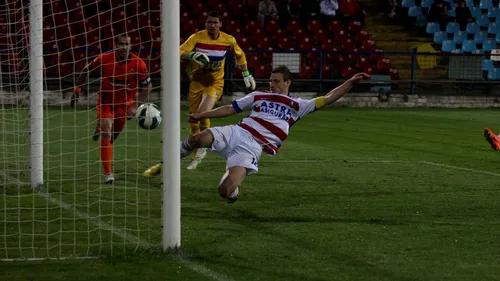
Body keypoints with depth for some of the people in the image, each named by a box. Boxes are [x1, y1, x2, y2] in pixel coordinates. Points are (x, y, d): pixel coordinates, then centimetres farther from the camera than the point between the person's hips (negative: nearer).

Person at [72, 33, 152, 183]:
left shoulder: (138, 64, -19)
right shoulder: (104, 59, -19)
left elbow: (147, 86, -9)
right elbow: (86, 71, -1)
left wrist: (136, 106, -15)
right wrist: (77, 90, 2)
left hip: (124, 103, 2)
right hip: (105, 101, -2)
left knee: (113, 137, 14)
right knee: (106, 134, -17)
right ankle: (108, 173, -15)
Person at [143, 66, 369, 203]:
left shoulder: (296, 106, 18)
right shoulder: (259, 96, 22)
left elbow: (327, 99, 14)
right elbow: (230, 108, 24)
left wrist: (351, 82, 4)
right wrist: (202, 115, 18)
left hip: (252, 149, -2)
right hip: (235, 133, 2)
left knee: (225, 191, -25)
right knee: (198, 139, -31)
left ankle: (233, 189, 15)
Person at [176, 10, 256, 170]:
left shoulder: (228, 40, -6)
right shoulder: (197, 37, -12)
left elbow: (239, 55, 14)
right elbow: (179, 53, -23)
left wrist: (246, 74, 15)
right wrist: (191, 55, -42)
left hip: (215, 84, -1)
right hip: (197, 83, 1)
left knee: (202, 113, -25)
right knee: (193, 120, 3)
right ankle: (197, 157, 20)